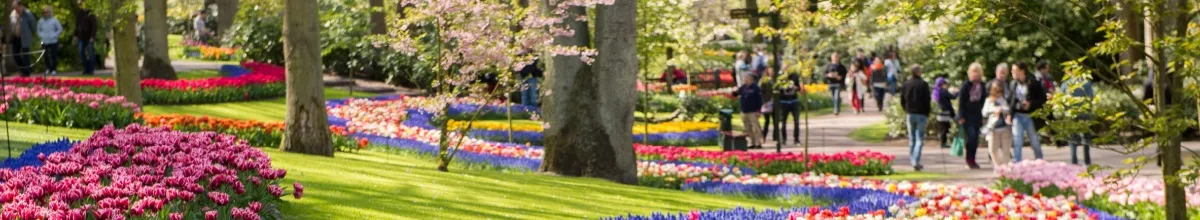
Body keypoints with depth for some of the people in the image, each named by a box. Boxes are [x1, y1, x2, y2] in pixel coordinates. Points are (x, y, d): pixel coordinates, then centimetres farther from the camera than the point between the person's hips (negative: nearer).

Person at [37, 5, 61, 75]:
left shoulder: (54, 20, -5)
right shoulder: (41, 21, 4)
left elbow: (60, 29, 0)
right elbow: (38, 30, 18)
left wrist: (54, 35, -6)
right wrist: (42, 36, 3)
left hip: (53, 41, -3)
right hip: (44, 42, 3)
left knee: (54, 56, -1)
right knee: (46, 56, 5)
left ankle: (54, 69, 7)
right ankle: (48, 68, 19)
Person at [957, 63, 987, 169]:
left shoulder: (982, 86, 8)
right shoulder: (966, 85, -5)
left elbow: (984, 100, 13)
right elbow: (961, 102, -6)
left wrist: (983, 115, 7)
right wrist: (961, 117, -11)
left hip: (977, 115, 5)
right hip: (967, 115, -5)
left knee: (976, 138, 3)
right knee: (971, 136, -13)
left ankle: (972, 160, 10)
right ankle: (969, 159, -2)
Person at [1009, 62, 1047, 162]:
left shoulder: (1033, 83, -5)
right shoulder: (1013, 84, 6)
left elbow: (1043, 99, -3)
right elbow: (1010, 100, 12)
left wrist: (1030, 104, -17)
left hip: (1030, 116, -3)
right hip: (1017, 116, 3)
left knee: (1035, 143, 5)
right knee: (1017, 142, -3)